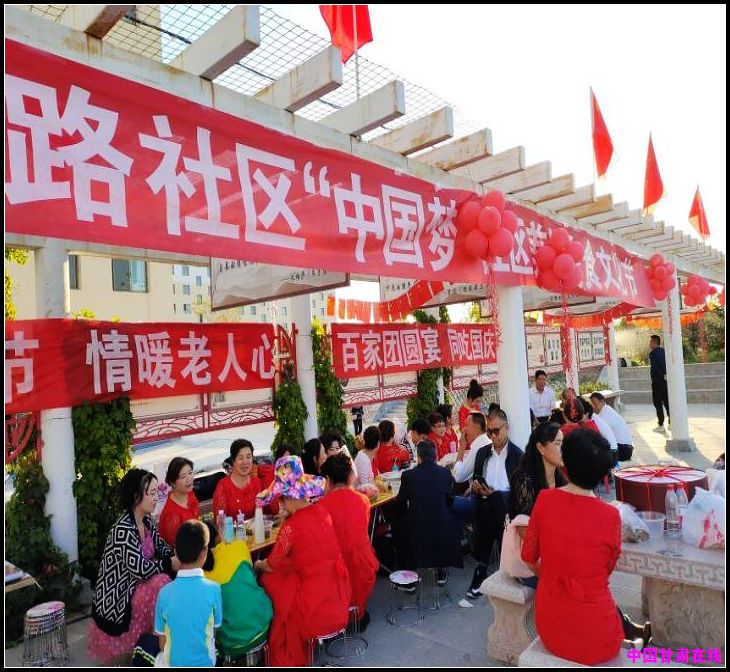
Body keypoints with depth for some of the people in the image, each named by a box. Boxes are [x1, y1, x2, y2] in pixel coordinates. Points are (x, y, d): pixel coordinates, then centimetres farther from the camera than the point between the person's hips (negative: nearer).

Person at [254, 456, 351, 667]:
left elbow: (271, 566, -4)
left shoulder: (292, 525, -20)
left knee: (269, 580, 13)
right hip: (339, 594, 7)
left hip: (316, 605, -7)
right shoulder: (321, 511, -1)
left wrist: (257, 565, 15)